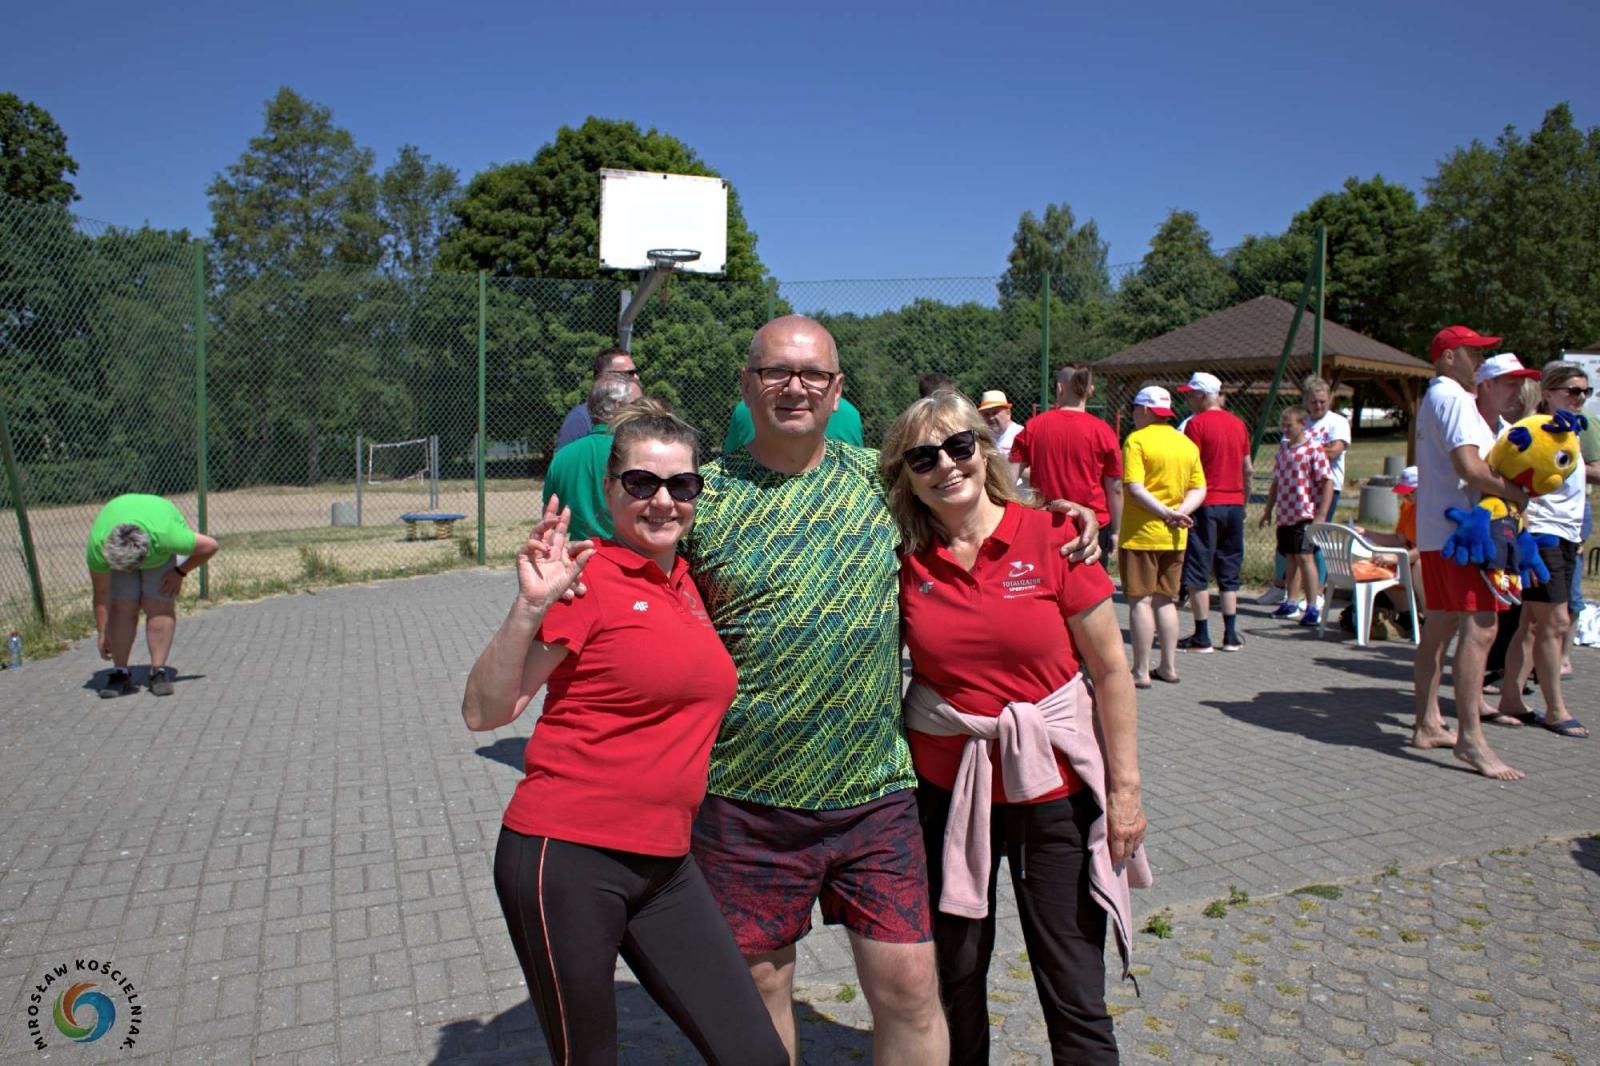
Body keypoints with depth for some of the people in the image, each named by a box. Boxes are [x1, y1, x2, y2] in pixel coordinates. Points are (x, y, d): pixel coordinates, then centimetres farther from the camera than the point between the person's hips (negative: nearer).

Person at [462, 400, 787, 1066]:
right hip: (566, 859, -6)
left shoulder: (686, 584, 9)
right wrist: (530, 606, -25)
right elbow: (484, 712, -13)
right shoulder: (588, 578, -11)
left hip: (664, 866, 6)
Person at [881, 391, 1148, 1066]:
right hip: (944, 787, 2)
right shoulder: (904, 560, -5)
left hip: (1054, 787, -2)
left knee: (1075, 995, 6)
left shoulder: (1051, 536, -10)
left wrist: (1125, 787, -5)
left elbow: (1111, 670, -5)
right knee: (954, 978, 16)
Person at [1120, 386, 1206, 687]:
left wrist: (1167, 513, -18)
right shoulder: (1187, 443, 10)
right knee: (1166, 600, 15)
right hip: (1174, 537, 6)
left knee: (1140, 601, -2)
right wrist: (1179, 513, -7)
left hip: (1140, 534, -6)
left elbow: (1134, 488, -20)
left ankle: (1140, 672, 0)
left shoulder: (1137, 440, -10)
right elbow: (1199, 490, 7)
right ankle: (1169, 667, 19)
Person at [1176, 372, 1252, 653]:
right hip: (1234, 504, 6)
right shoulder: (1238, 423, 10)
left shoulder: (1196, 423, -9)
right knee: (1229, 572, 13)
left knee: (1198, 572, 0)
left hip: (1206, 504, -6)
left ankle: (1201, 637, 0)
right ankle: (1231, 635, 14)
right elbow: (1248, 469, 14)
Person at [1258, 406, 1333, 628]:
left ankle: (1312, 607, -7)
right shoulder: (1283, 448, 13)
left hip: (1306, 514, -7)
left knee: (1304, 556, -11)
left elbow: (1327, 482, -11)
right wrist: (1268, 509, 20)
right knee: (1290, 557, 13)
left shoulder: (1314, 449, -9)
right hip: (1284, 514, 7)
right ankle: (1292, 602, 23)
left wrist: (1321, 515, -16)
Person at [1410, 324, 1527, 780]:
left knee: (1439, 626, 12)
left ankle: (1427, 725, 18)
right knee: (1478, 628, -15)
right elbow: (1470, 467, -22)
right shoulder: (1454, 398, -11)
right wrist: (1517, 493, -10)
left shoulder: (1433, 398, 21)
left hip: (1437, 529, 11)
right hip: (1461, 529, -11)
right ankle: (1470, 738, -17)